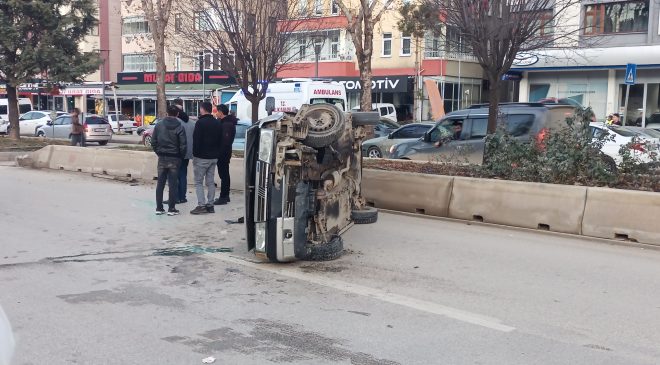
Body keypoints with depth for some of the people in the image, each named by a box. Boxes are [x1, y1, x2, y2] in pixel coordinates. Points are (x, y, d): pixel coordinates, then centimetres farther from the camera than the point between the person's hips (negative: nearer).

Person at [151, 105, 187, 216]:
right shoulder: (180, 127, -9)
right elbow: (183, 146, -11)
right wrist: (181, 157, 5)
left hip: (162, 158, 3)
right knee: (173, 184, 3)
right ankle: (171, 209, 5)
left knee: (160, 183, 10)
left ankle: (159, 208, 12)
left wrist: (159, 153, 14)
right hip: (174, 159, -3)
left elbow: (153, 142, 2)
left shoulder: (158, 125, 0)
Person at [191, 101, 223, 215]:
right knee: (210, 182, 10)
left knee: (198, 182, -1)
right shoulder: (217, 123, 10)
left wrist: (195, 154, -8)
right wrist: (217, 153, 16)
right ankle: (210, 205, 11)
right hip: (214, 157, 7)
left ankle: (201, 205, -8)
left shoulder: (200, 123, -13)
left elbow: (196, 140, -16)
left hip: (201, 157, -7)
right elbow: (220, 140, 14)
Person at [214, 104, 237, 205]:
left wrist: (221, 153, -22)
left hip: (223, 153, -11)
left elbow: (226, 140, -24)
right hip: (225, 152, 11)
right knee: (225, 174, 16)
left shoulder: (226, 124, -18)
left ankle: (223, 197, -3)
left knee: (223, 175, -6)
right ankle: (225, 196, 25)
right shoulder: (226, 122, 14)